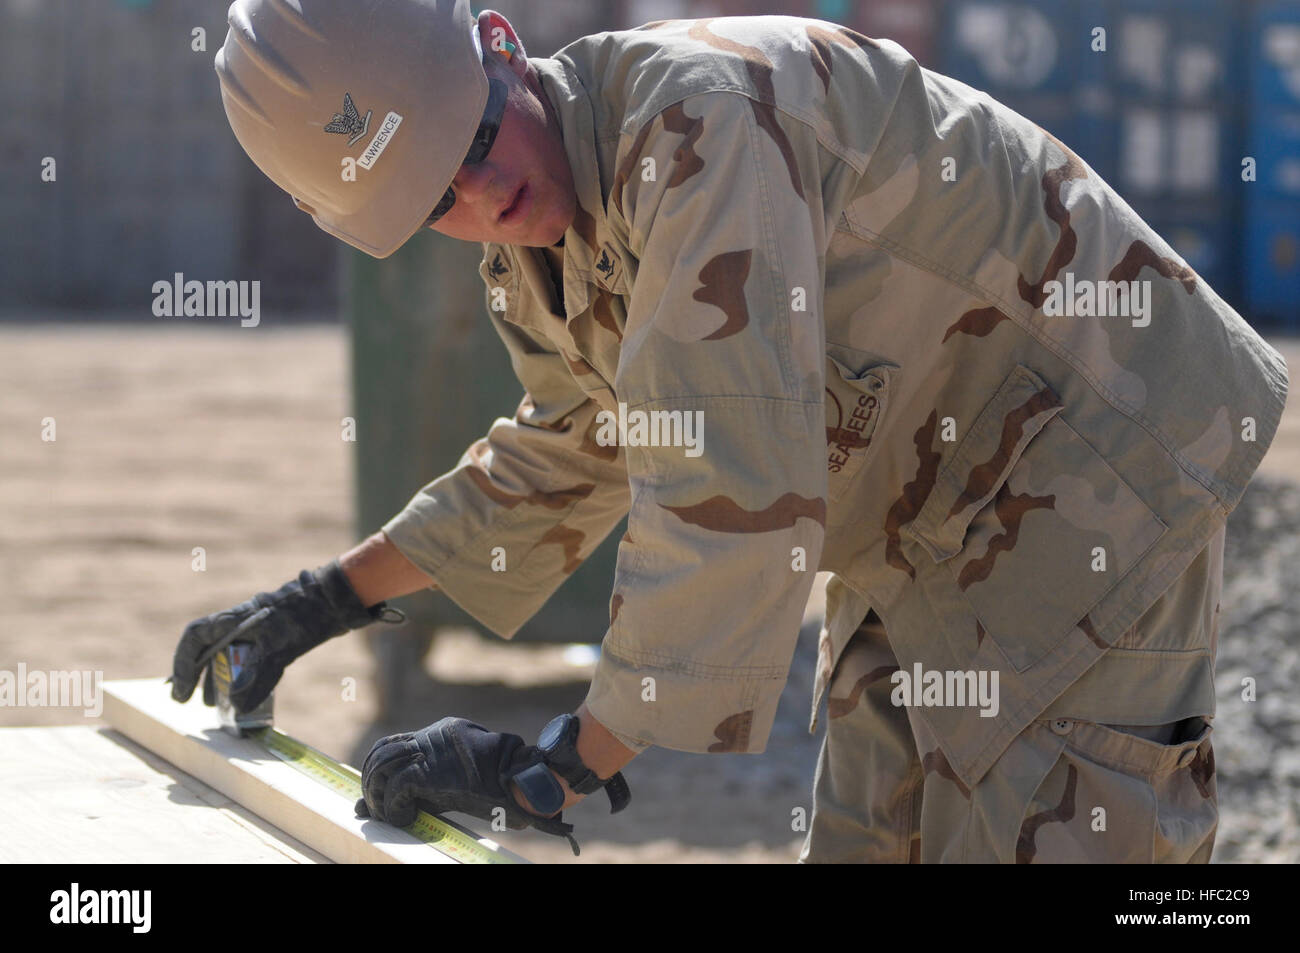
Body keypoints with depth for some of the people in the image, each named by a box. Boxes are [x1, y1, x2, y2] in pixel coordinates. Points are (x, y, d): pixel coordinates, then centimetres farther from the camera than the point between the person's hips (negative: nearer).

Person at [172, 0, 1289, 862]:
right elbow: (563, 462, 21)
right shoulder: (531, 248, 1)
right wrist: (328, 599, 15)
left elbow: (736, 489, -35)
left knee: (1034, 835, -15)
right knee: (871, 838, 13)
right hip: (922, 531, 9)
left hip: (1091, 451, -9)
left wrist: (563, 765, -29)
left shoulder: (698, 111, -30)